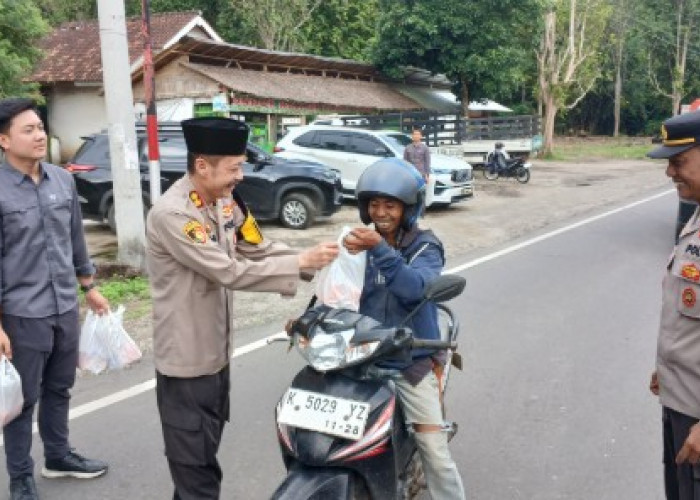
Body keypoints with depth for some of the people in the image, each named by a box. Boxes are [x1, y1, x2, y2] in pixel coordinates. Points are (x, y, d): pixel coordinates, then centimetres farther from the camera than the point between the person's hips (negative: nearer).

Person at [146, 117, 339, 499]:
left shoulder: (225, 203, 3)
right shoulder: (171, 214, -23)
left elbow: (261, 250, 4)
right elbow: (231, 272, -27)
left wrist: (314, 264, -10)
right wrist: (301, 262, -25)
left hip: (217, 353, 8)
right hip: (186, 361, -8)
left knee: (205, 456, 24)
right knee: (195, 469, 5)